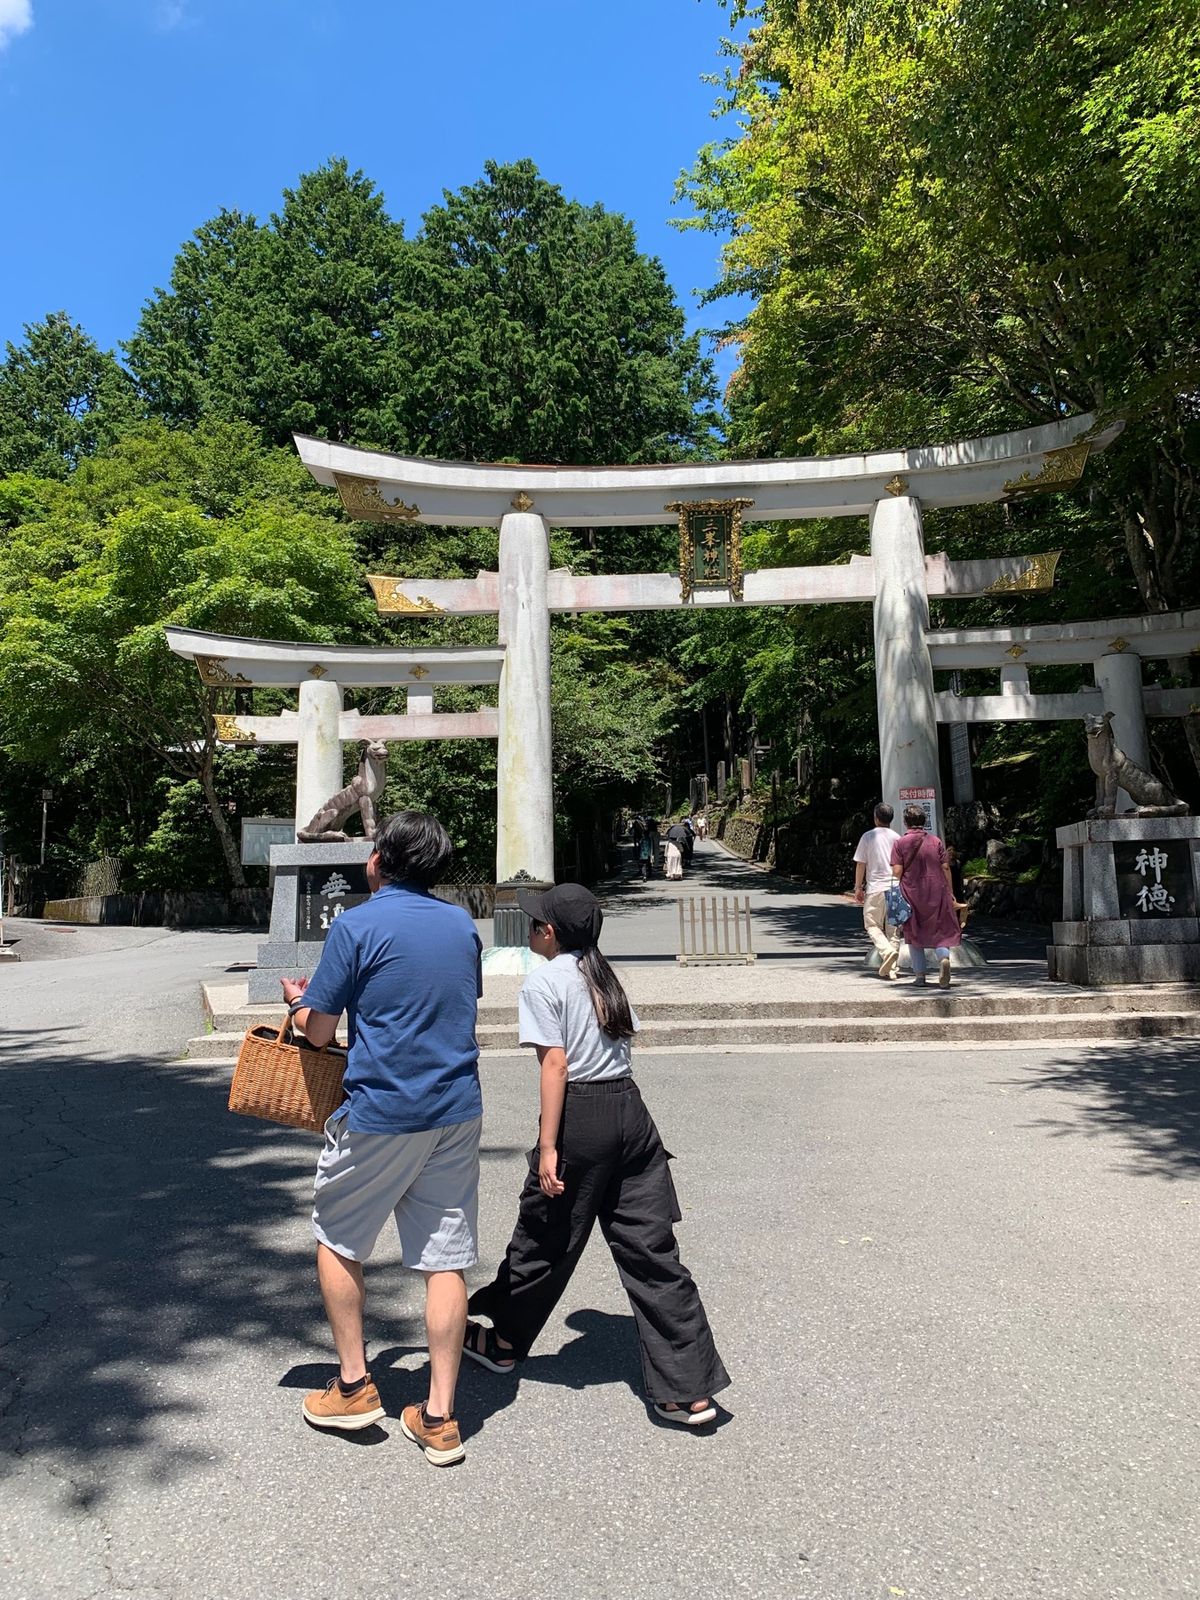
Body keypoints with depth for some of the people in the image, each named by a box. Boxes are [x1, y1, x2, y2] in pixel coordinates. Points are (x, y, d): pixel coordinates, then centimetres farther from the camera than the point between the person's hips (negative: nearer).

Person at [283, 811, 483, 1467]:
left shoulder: (356, 926, -11)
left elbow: (317, 1031, -6)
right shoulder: (463, 923, 5)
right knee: (445, 1259, 10)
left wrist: (299, 999, 15)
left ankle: (353, 1386, 29)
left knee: (337, 1240, 19)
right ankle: (439, 1419, 18)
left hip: (380, 1114, -4)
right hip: (457, 1112, 5)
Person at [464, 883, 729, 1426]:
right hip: (630, 1109, 6)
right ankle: (690, 1391, 10)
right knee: (651, 1250, 7)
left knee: (544, 1240, 15)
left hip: (581, 1119, -6)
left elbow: (556, 1062, -15)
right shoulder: (604, 975, 12)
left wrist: (548, 1147, -13)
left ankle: (502, 1341, 39)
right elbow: (626, 1036, 12)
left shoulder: (543, 981, -9)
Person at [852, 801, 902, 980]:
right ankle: (892, 968, 6)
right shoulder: (896, 838, 6)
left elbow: (860, 864, -2)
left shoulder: (868, 836, -2)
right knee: (893, 930, 8)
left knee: (873, 925, 8)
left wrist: (858, 888, 6)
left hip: (875, 888, -3)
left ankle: (887, 951, -18)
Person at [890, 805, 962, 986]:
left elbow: (897, 871, -10)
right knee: (941, 930, 9)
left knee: (914, 934, 11)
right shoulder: (936, 841, 2)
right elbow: (945, 868, 1)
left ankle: (919, 975, 10)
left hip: (912, 894, -1)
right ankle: (944, 958, -19)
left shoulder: (900, 843, -3)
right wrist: (950, 892, 10)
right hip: (937, 892, 1)